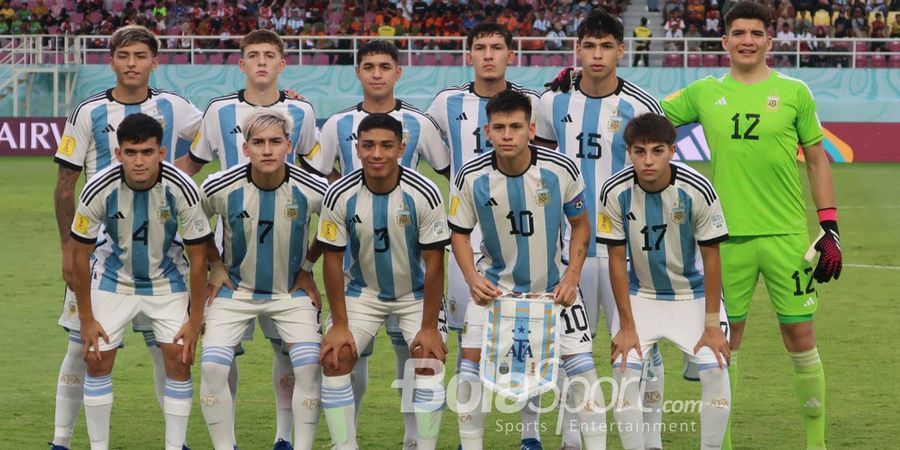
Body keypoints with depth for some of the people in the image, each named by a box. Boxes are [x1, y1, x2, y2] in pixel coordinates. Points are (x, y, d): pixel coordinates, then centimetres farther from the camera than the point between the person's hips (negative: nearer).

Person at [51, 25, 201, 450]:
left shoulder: (174, 108, 2)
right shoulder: (89, 112, -2)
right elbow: (65, 185, 0)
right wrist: (68, 247, -3)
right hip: (100, 247, -1)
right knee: (83, 346, 0)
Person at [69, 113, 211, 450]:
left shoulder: (182, 189, -26)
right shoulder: (98, 190, -26)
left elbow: (198, 256, -15)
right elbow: (80, 252, -12)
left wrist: (194, 321, -13)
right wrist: (87, 319, -9)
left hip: (166, 282, 0)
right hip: (114, 280, 0)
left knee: (179, 360, -9)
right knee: (97, 359, -6)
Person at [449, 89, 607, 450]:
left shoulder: (561, 169, -17)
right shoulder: (471, 177, -17)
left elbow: (580, 224, -2)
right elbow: (459, 232, -3)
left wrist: (571, 277, -11)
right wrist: (472, 278, -19)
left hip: (553, 283, 0)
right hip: (495, 282, 0)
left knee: (579, 363, -6)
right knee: (472, 358, -10)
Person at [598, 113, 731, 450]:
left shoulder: (697, 190, -23)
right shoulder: (615, 192, -19)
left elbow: (711, 257, -13)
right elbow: (617, 259, -10)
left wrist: (711, 325, -12)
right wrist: (627, 326, -10)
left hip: (693, 293, -1)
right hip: (640, 294, 1)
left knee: (715, 368, -15)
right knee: (624, 370, -14)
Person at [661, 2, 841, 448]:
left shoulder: (794, 92, 3)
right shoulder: (704, 93, 7)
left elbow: (817, 161, 7)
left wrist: (830, 229, 2)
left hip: (786, 236, -1)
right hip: (727, 236, 1)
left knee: (800, 335, 1)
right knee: (726, 339, 6)